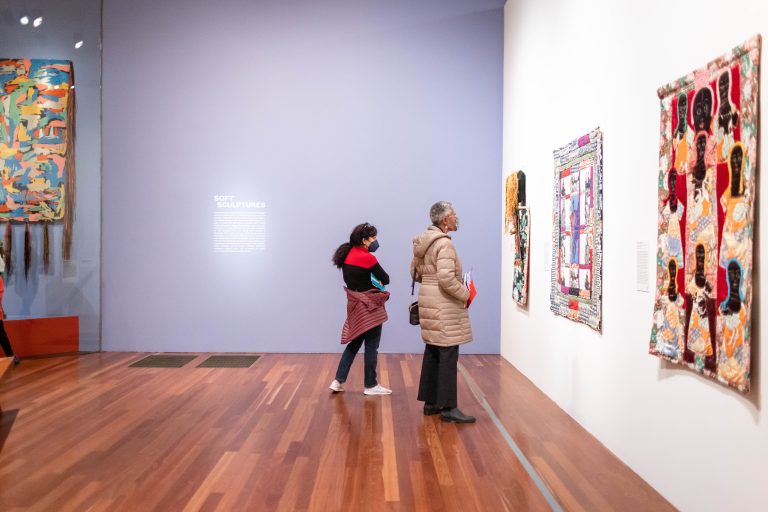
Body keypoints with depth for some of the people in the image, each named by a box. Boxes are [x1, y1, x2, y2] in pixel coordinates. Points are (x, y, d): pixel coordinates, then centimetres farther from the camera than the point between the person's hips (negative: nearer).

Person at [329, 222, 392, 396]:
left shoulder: (347, 254, 5)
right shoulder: (366, 257, -18)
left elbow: (350, 278, 10)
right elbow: (386, 279, -13)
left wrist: (370, 281, 2)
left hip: (355, 304, 8)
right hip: (369, 305, -8)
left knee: (355, 342, 16)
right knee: (371, 346, 4)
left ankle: (338, 381, 14)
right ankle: (371, 385, 13)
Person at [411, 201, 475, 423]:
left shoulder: (424, 242, 12)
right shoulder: (444, 243, -18)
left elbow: (415, 272, 19)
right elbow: (446, 278, -26)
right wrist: (465, 294, -13)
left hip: (429, 301, 10)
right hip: (443, 305, -10)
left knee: (432, 351, 13)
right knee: (448, 354, -5)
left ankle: (431, 402, 20)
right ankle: (448, 407, -1)